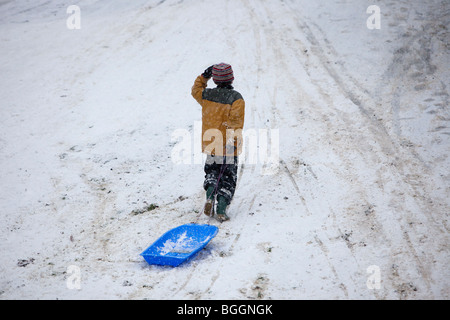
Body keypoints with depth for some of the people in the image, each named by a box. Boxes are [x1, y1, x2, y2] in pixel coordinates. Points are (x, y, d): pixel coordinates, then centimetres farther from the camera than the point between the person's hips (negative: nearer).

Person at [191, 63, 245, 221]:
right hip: (228, 147, -3)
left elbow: (196, 90, 22)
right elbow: (236, 121, -21)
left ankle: (210, 197, 2)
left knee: (211, 171, 25)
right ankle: (221, 209, -2)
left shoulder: (206, 95, -1)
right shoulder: (236, 98, -13)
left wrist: (204, 76, 24)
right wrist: (233, 142, -21)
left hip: (210, 144, 4)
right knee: (228, 178, 7)